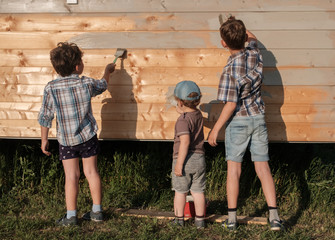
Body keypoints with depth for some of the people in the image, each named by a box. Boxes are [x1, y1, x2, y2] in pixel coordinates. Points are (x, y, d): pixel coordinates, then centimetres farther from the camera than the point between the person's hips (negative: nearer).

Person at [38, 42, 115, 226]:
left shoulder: (51, 88, -13)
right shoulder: (87, 84, -9)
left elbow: (45, 117, -8)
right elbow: (103, 85, 15)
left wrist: (44, 140, 4)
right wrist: (107, 71, 35)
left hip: (66, 140, -1)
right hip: (88, 136, 1)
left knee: (71, 176, 4)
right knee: (91, 171, 10)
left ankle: (71, 216, 6)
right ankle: (96, 211, 20)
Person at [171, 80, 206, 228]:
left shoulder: (183, 120, -17)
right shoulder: (198, 115, 6)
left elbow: (185, 142, -26)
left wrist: (179, 163, -23)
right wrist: (181, 111, 16)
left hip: (183, 159, -6)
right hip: (199, 159, 6)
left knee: (180, 191, 8)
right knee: (198, 191, 10)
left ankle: (179, 218, 17)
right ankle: (199, 220, 13)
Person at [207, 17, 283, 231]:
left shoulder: (230, 70, -21)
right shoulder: (255, 54, -4)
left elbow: (231, 105, -19)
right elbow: (252, 39, 22)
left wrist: (215, 129, -10)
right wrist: (239, 27, 35)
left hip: (238, 121, -5)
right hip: (258, 118, 5)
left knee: (234, 169, 4)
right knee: (263, 168, 4)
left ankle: (232, 218, 8)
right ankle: (274, 217, -1)